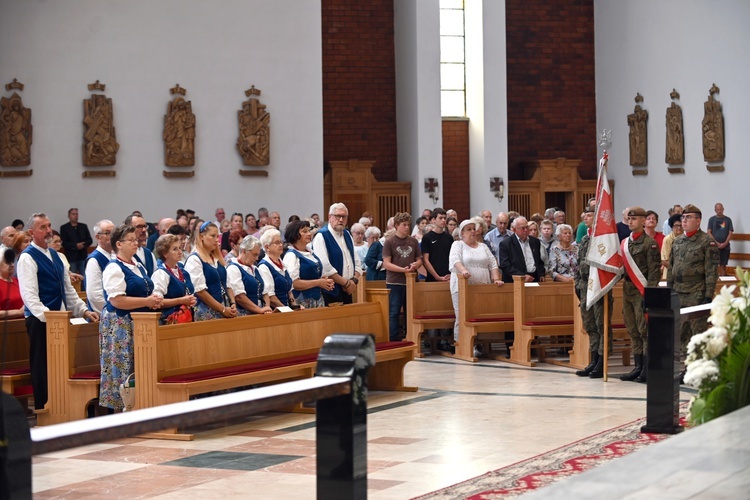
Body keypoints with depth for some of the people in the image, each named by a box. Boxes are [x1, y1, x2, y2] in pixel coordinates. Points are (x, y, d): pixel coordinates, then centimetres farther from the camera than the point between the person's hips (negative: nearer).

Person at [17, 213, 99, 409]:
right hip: (40, 320, -8)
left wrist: (84, 310, 13)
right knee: (42, 368, -3)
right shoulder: (28, 258, -8)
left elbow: (68, 288, 22)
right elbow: (29, 295, -17)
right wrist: (47, 317, -26)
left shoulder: (55, 256, 17)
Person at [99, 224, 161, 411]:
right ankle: (121, 407, 0)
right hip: (120, 325, -8)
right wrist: (147, 301, -19)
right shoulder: (114, 268, -11)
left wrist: (154, 300, 3)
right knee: (123, 368, -6)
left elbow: (145, 291, 26)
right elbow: (117, 300, -21)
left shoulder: (138, 266, 15)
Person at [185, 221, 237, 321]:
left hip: (226, 312, 7)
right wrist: (223, 309, -14)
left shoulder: (218, 259, 16)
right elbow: (200, 291, -14)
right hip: (206, 313, -6)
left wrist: (233, 305, -1)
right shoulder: (194, 260, -7)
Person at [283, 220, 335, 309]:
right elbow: (294, 283, -18)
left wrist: (326, 283, 5)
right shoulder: (291, 255, -8)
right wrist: (318, 283, -15)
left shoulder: (311, 254, 17)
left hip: (318, 299, 8)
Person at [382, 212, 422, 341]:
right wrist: (403, 269, -20)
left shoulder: (413, 241, 9)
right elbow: (386, 263, -8)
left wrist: (415, 265, -10)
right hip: (394, 282, -4)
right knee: (394, 313, -2)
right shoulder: (389, 242, -3)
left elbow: (419, 259, 14)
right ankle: (394, 340, 1)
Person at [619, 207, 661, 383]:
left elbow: (654, 271, -11)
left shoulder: (650, 243, -6)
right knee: (633, 332, 9)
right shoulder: (625, 243, 16)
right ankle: (638, 367, 15)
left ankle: (647, 369, -5)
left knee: (645, 331, -6)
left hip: (642, 292, -7)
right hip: (627, 291, 8)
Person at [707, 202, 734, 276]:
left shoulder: (728, 220, 7)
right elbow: (708, 232, 1)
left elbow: (730, 233, 4)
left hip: (725, 246, 1)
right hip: (714, 245, -1)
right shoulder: (712, 219, 5)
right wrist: (716, 243, -10)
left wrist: (725, 243, -9)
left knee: (723, 265, 1)